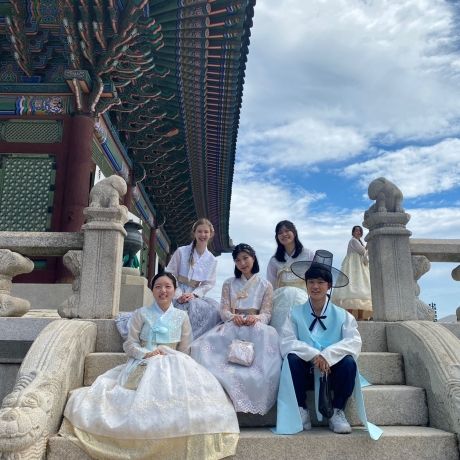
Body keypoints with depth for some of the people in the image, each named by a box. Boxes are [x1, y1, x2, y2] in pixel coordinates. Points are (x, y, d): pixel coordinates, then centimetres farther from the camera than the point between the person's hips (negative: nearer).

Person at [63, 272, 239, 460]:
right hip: (144, 364, -1)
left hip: (173, 365, 2)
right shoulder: (141, 314, 6)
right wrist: (146, 354, -15)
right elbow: (129, 344, 4)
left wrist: (171, 362, -9)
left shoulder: (181, 316, 10)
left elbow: (184, 350, 10)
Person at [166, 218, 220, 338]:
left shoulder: (212, 260, 8)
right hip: (177, 294, -3)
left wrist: (194, 294, -13)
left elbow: (208, 283, 5)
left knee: (215, 308, -23)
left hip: (194, 295, 3)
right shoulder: (181, 251, -1)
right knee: (193, 306, -32)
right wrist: (178, 295, -14)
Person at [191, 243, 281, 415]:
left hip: (255, 328, -1)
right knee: (203, 346, -31)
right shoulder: (228, 284, 19)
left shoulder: (265, 285, 14)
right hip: (231, 326, 2)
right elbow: (224, 311, 8)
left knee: (267, 335, -40)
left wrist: (255, 318, -20)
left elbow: (266, 314, 5)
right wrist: (233, 317, -17)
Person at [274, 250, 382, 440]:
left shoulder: (343, 316, 2)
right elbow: (286, 344, -12)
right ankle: (301, 411, -13)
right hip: (306, 372, 0)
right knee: (292, 358, -29)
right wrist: (313, 354, -28)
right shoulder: (295, 313, 1)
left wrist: (327, 355, -30)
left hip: (332, 371, 0)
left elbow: (354, 343, -14)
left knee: (349, 361, -28)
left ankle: (337, 412, -8)